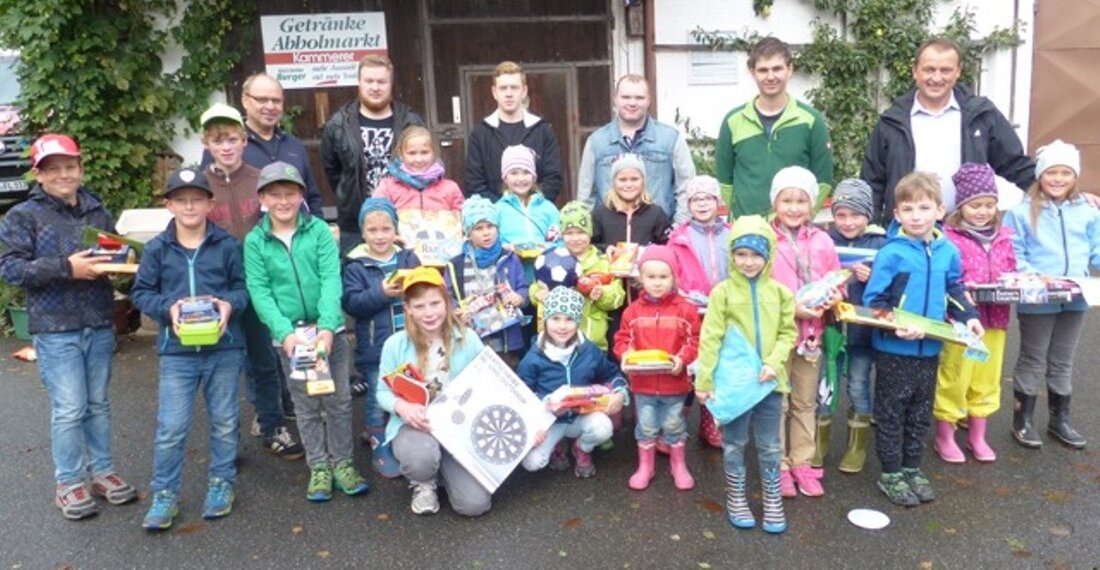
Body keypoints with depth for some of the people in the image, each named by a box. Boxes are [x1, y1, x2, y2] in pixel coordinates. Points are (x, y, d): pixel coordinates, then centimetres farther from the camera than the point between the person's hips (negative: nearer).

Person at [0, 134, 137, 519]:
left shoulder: (98, 212, 11)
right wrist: (67, 268, -21)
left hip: (100, 324, 4)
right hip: (56, 328, -4)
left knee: (99, 403, 13)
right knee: (69, 408, -3)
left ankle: (101, 471, 25)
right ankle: (68, 483, 12)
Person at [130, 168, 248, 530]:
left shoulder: (227, 245, -2)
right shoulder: (156, 249, 1)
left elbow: (242, 286, 3)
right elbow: (141, 292, 4)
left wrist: (230, 304, -17)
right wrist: (167, 308, -13)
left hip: (224, 347, 0)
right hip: (176, 350, 0)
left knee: (224, 421, 12)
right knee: (171, 427, 1)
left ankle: (221, 484, 29)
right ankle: (165, 494, 16)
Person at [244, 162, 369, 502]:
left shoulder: (319, 230, -3)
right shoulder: (255, 241, -1)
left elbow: (331, 279, -10)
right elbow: (259, 291, -7)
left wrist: (327, 327, -22)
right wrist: (286, 333, -19)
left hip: (329, 327, 0)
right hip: (290, 332, 0)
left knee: (338, 399, 7)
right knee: (305, 404, 11)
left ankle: (343, 462, 22)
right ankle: (318, 467, 23)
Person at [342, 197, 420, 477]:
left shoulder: (409, 259, 3)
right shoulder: (356, 266, -6)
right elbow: (351, 304, -15)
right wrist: (381, 293, -26)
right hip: (375, 348, -3)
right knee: (379, 399, 7)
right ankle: (380, 449, 21)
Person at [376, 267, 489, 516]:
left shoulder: (468, 339, -3)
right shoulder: (395, 344, -6)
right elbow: (383, 392, 0)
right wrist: (402, 406, -22)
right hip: (413, 425, -1)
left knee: (475, 504, -15)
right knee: (421, 458, -39)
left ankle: (442, 467, 21)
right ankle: (423, 484, 3)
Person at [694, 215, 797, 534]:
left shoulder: (779, 292, 2)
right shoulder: (723, 291, -6)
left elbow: (788, 333, 4)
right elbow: (710, 339, -8)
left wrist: (774, 363, -13)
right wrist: (703, 380, -12)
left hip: (769, 380, 2)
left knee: (770, 446, 13)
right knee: (734, 444, 12)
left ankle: (773, 502, 29)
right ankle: (736, 499, 28)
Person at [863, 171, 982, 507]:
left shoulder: (948, 252, 2)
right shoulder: (891, 254, -15)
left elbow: (954, 292, 17)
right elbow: (872, 301, -13)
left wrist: (968, 317, 3)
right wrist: (895, 326, -25)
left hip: (929, 350, 5)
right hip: (893, 350, -5)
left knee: (920, 415, 17)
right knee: (891, 415, 7)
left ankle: (911, 469, 32)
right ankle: (891, 474, 21)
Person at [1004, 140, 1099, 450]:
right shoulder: (1022, 212, -8)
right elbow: (1013, 256, -9)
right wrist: (1034, 277, -22)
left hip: (1074, 299, 4)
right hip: (1036, 301, -4)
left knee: (1063, 361, 17)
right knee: (1032, 360, 8)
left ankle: (1059, 419, 31)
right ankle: (1022, 419, 20)